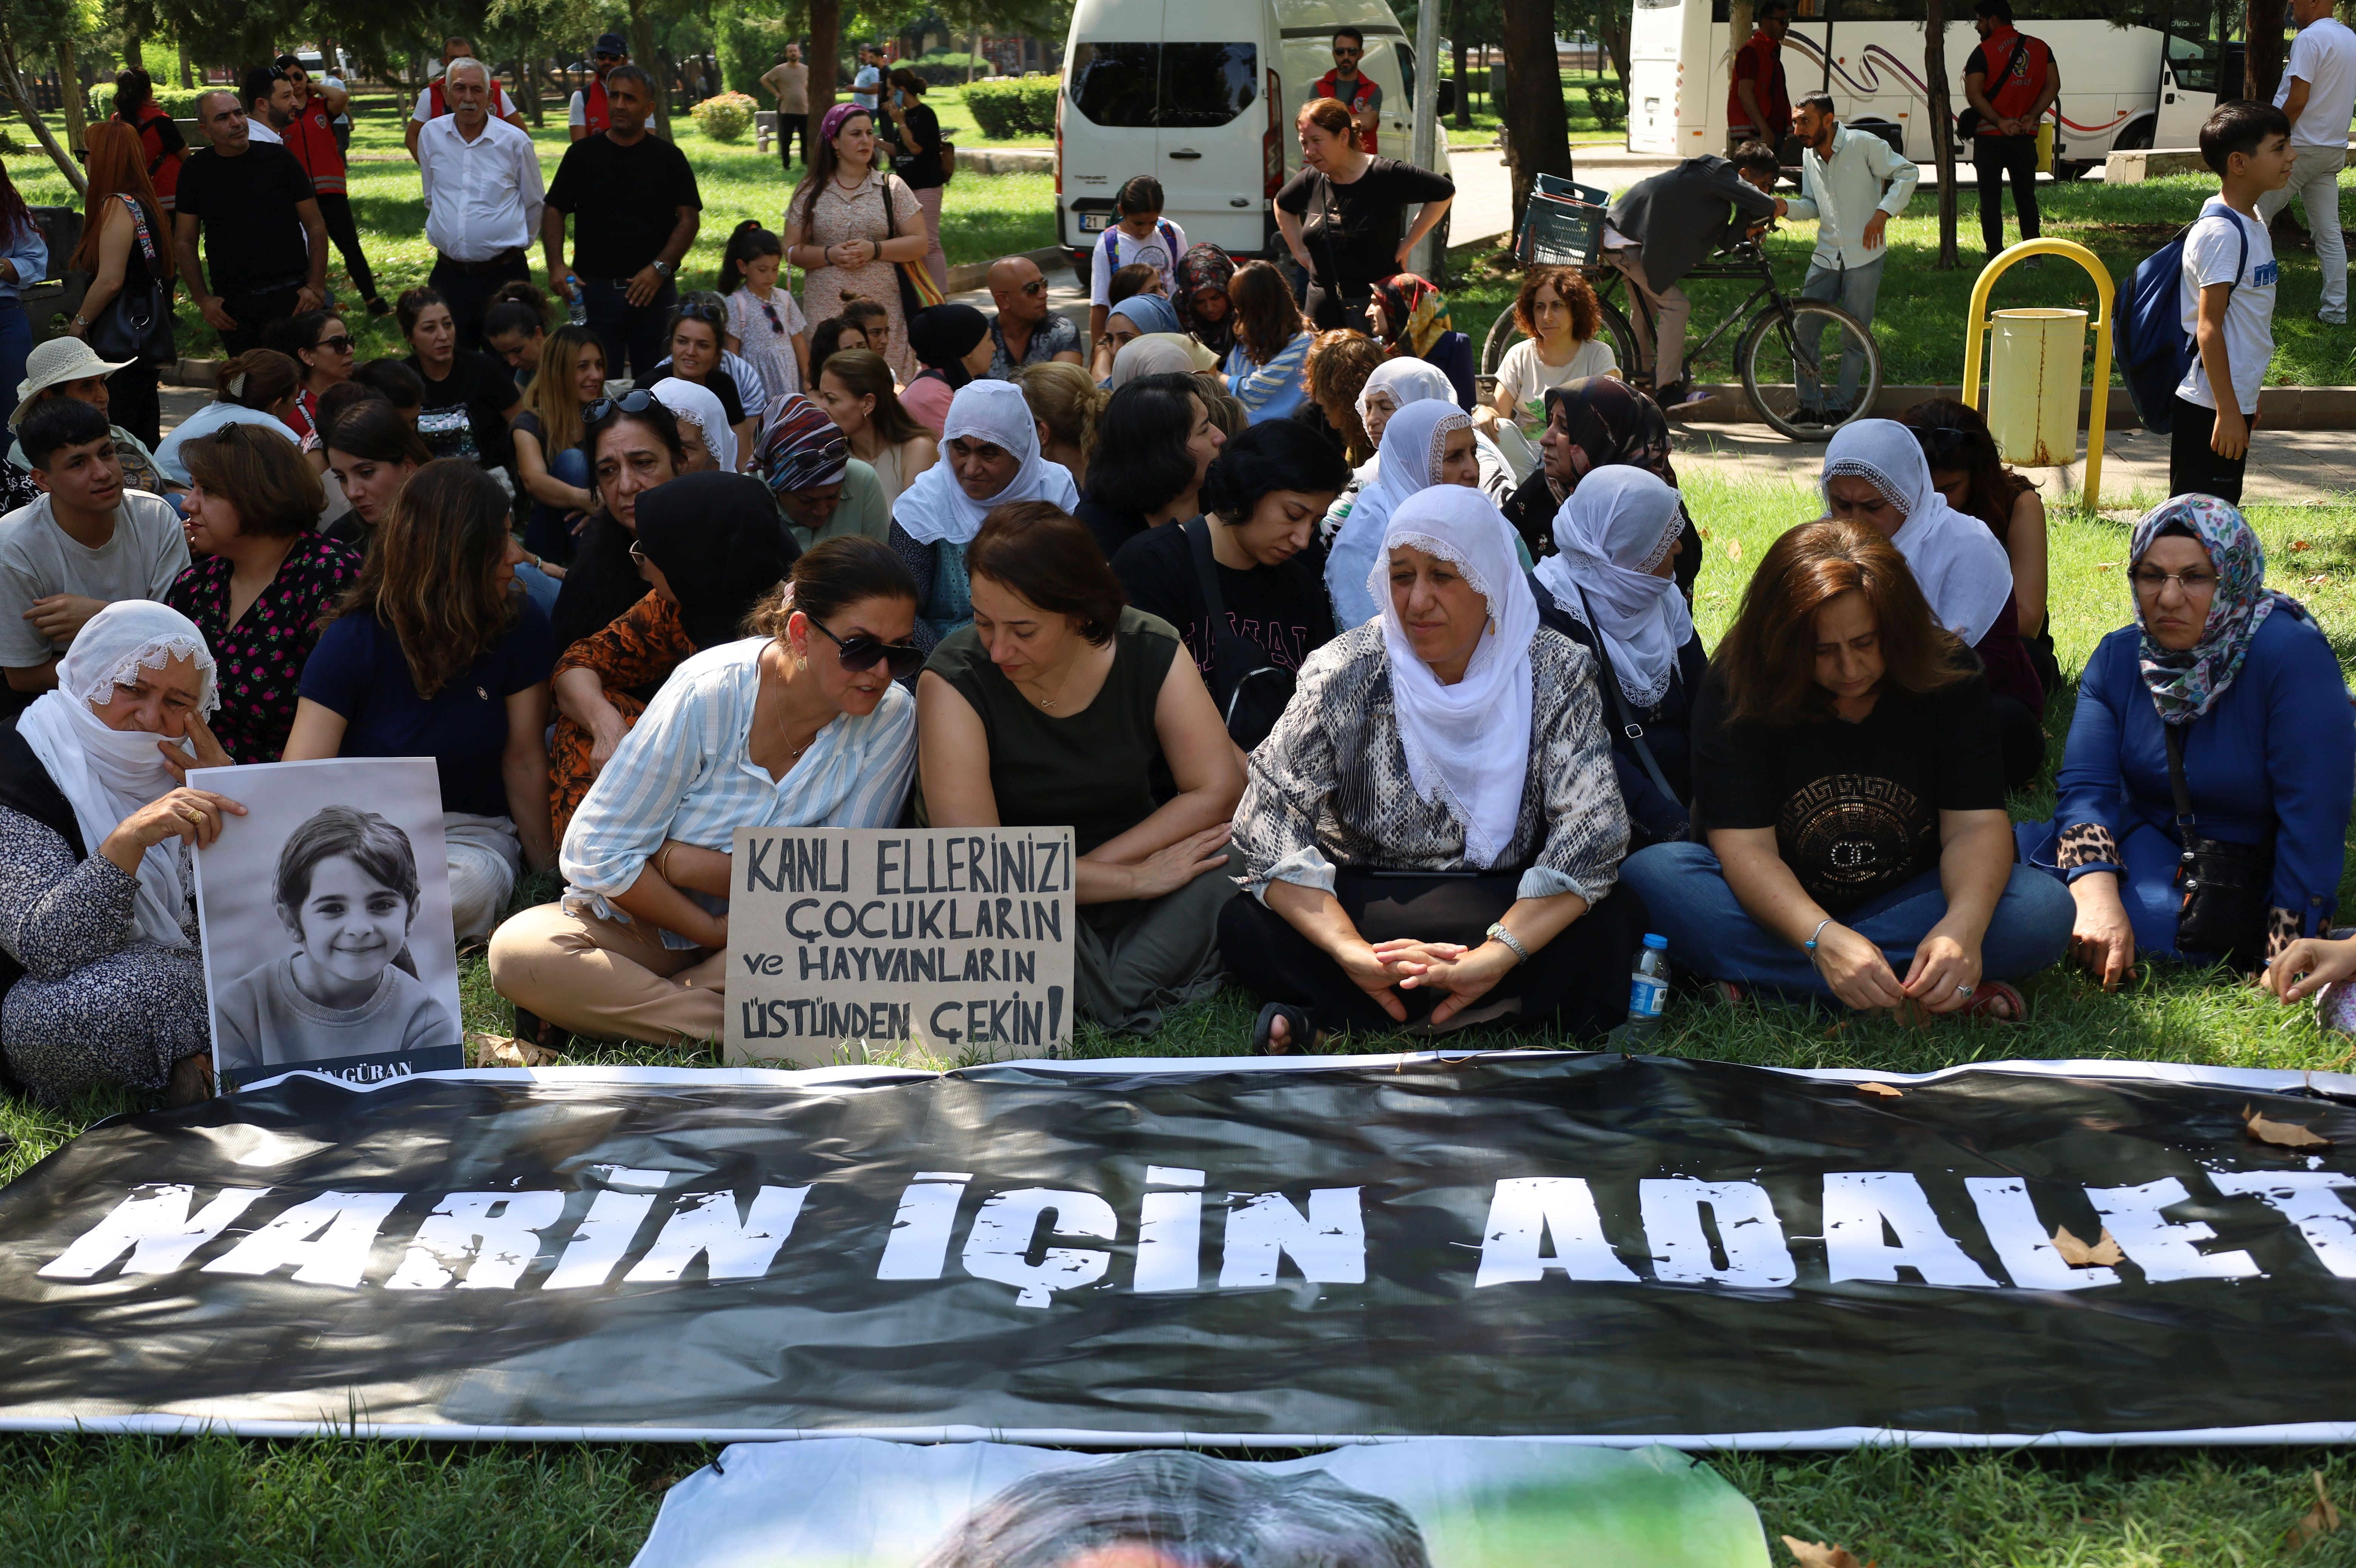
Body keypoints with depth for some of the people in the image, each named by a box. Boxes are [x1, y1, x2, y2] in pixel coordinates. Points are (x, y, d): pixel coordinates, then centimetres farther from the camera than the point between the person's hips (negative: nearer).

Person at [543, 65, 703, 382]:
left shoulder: (668, 158, 6)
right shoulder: (583, 154, 8)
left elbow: (689, 218, 2)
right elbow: (554, 211, 9)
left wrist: (660, 268, -11)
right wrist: (556, 266, -6)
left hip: (654, 288, 0)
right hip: (595, 286, 1)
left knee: (655, 380, 0)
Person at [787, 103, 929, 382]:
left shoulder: (891, 187, 8)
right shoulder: (810, 193, 8)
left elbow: (920, 244, 3)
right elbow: (792, 251, 6)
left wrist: (874, 250, -11)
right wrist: (829, 255, -12)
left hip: (883, 307, 0)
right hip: (827, 308, 0)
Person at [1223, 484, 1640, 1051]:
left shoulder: (1556, 674, -6)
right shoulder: (1345, 673, -7)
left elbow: (1591, 833, -16)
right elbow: (1268, 823, -16)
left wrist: (1492, 958, -33)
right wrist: (1354, 955, -32)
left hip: (1505, 910, 1)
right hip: (1360, 907, 0)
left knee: (1609, 928, -31)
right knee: (1247, 927, -28)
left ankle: (1324, 1016, -27)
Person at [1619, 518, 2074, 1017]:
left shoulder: (1946, 676, -11)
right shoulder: (1737, 689, -17)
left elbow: (1976, 825, -16)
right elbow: (1746, 849, -23)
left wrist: (1964, 926, -38)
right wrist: (1822, 938, -41)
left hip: (1907, 901, 1)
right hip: (1780, 907, -1)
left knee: (2044, 910, -26)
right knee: (1649, 877, -31)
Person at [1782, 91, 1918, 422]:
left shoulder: (1864, 144, -10)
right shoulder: (1809, 155, 8)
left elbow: (1907, 173, -5)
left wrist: (1883, 213, -16)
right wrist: (1786, 207, -8)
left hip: (1864, 256, -5)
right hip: (1826, 256, 5)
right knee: (1803, 332, -1)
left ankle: (1841, 405, 13)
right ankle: (1809, 405, 9)